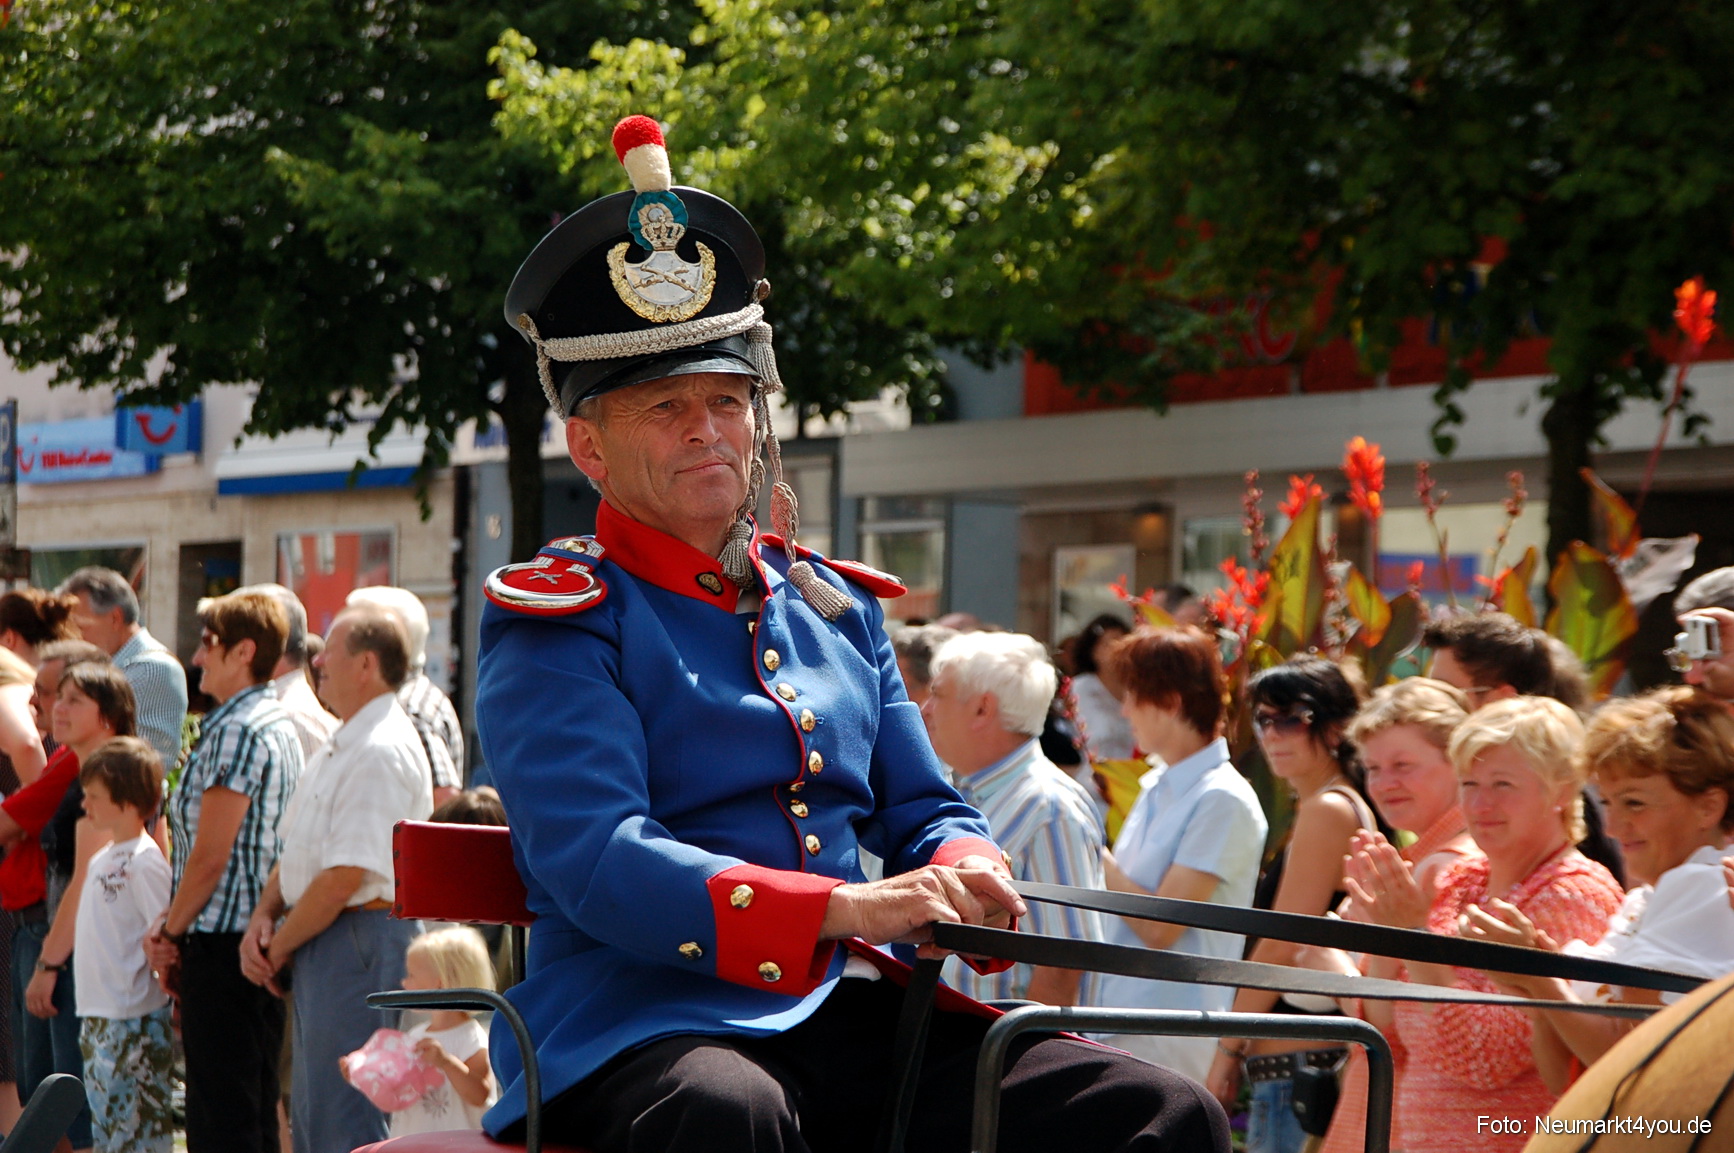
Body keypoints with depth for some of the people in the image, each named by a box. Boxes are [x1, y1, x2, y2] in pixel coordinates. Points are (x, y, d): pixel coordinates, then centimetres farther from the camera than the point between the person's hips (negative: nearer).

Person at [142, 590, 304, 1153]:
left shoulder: (236, 730, -15)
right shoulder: (280, 724, 15)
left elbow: (210, 856, -17)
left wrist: (171, 931, -3)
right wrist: (172, 920, 13)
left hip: (223, 944, -10)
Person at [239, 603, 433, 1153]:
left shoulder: (381, 751, -17)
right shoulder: (340, 746, 17)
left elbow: (346, 876, -22)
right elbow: (295, 850, 22)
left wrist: (280, 946, -11)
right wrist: (263, 916, 4)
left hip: (358, 938, -11)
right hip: (322, 943, 11)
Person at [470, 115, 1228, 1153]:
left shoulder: (837, 604, 20)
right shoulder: (560, 619, 0)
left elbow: (924, 810, 24)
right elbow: (596, 861, -14)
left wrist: (959, 876, -3)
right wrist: (843, 907, -26)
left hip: (850, 1018, 6)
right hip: (643, 1021, -6)